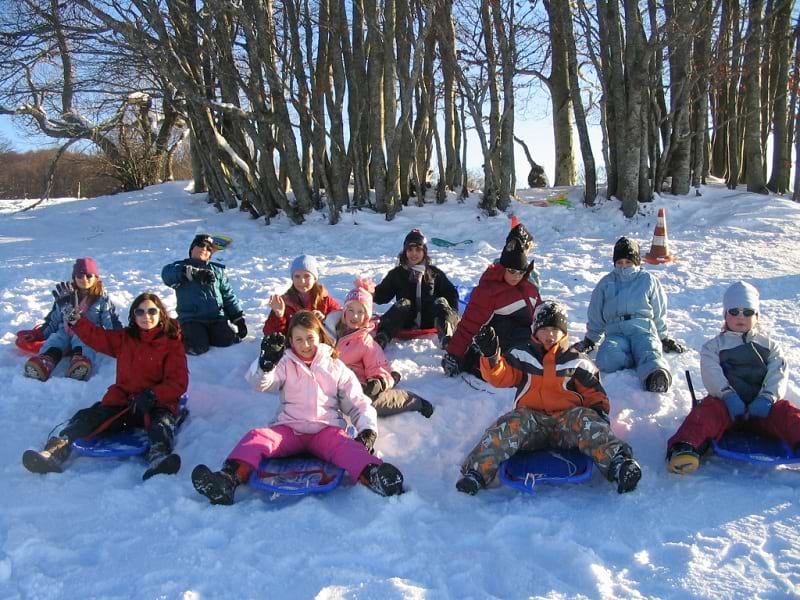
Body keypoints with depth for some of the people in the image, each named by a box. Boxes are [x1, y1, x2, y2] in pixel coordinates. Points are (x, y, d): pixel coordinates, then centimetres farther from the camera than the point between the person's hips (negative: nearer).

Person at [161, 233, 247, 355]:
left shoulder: (217, 270, 20)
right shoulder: (180, 266, 8)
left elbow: (228, 296, 20)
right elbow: (167, 274, -17)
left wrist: (239, 318, 10)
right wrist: (194, 273, -31)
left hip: (217, 318, 3)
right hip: (191, 319, -3)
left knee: (228, 341, -22)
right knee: (198, 348, -27)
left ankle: (207, 335, 10)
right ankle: (183, 336, 8)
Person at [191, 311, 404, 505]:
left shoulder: (336, 367, 14)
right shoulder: (286, 364, 14)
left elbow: (357, 402, 13)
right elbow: (260, 383, -5)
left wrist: (368, 429, -5)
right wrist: (266, 362, -27)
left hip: (326, 428, -1)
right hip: (289, 428, 1)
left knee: (345, 445, -33)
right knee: (256, 437, -26)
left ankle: (372, 475, -62)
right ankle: (229, 479, -50)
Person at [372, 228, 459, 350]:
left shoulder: (435, 273, 17)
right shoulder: (397, 273, 15)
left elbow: (451, 293, 16)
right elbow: (383, 295, 11)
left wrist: (452, 315, 0)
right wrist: (371, 293, -11)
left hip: (429, 321, 1)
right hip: (407, 323, -1)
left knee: (441, 302, -23)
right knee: (403, 303, -28)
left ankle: (447, 337, -51)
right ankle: (381, 339, -51)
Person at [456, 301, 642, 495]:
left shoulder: (576, 361, 14)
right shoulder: (522, 356, 12)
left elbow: (592, 390, 17)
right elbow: (501, 376, -1)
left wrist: (599, 408, -4)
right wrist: (490, 355, -19)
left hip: (567, 418, 1)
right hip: (530, 418, 0)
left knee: (586, 420, -31)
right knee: (511, 424, -32)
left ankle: (616, 462, -49)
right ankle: (477, 471, -41)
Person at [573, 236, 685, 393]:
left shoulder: (648, 280, 15)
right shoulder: (606, 283, 20)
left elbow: (659, 314, 22)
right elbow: (596, 316, 25)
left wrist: (664, 338, 23)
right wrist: (589, 340, 25)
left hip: (643, 329, -1)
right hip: (616, 332, 1)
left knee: (650, 351, -38)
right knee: (606, 359, -34)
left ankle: (658, 377, -64)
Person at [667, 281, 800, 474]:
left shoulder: (769, 345, 20)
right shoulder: (714, 345, 15)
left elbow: (778, 374, 4)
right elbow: (712, 374, -2)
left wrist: (767, 399, -15)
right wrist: (728, 395, -21)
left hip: (761, 405, 2)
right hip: (727, 402, -2)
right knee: (706, 411, -31)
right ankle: (685, 448, -52)